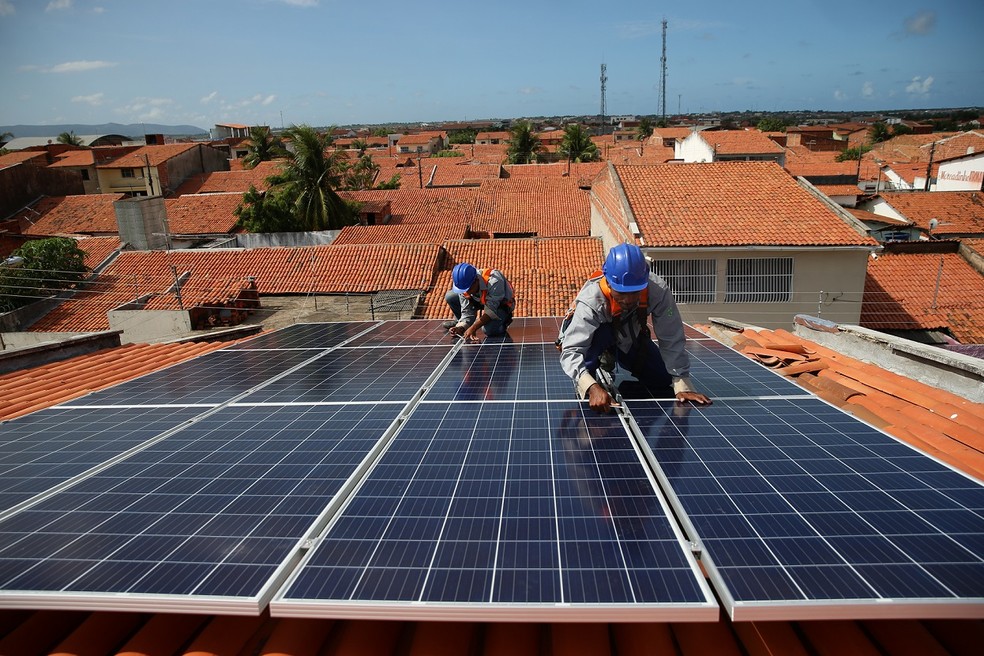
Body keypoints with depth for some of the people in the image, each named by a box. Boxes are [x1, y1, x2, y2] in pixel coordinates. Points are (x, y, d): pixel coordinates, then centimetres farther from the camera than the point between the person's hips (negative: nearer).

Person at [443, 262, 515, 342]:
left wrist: (473, 328, -42)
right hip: (482, 302, 6)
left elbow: (491, 311, -37)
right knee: (450, 297, -11)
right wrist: (461, 327, -33)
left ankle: (503, 321, 1)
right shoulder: (463, 287, -21)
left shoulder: (494, 281, -39)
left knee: (489, 330, -35)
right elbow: (466, 312, -14)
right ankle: (460, 322, 17)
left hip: (501, 305, -5)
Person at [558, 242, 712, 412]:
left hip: (631, 339, 4)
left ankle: (610, 358, 22)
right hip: (596, 337, -4)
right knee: (601, 333, -37)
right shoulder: (590, 299, -41)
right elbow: (571, 350, -45)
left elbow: (672, 341, -28)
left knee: (665, 379, -2)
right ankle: (585, 386, -8)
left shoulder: (658, 291, -34)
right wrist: (592, 388, -59)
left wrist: (682, 385, -31)